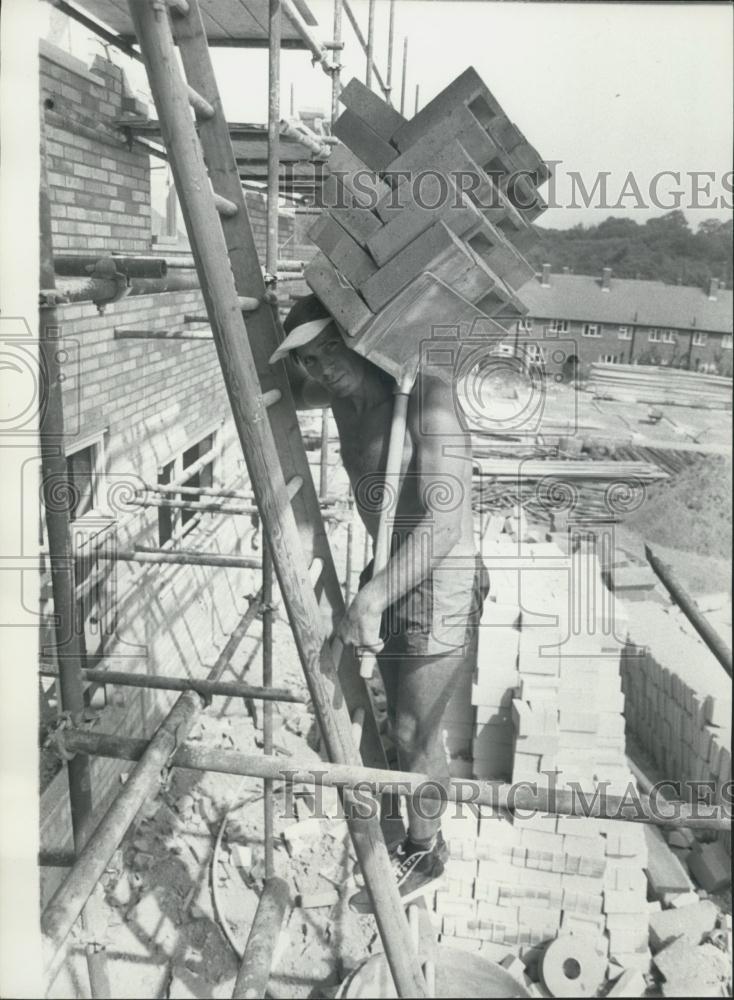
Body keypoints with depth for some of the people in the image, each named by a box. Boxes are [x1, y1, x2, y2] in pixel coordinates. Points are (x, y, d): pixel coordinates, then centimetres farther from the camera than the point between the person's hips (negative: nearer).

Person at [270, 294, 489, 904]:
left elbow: (446, 520, -28)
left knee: (413, 734, 7)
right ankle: (422, 838, 43)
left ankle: (425, 855, 31)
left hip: (442, 588, -7)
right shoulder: (347, 402, 0)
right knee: (411, 730, 21)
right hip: (391, 582, 7)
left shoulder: (427, 396, -23)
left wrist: (374, 596, -31)